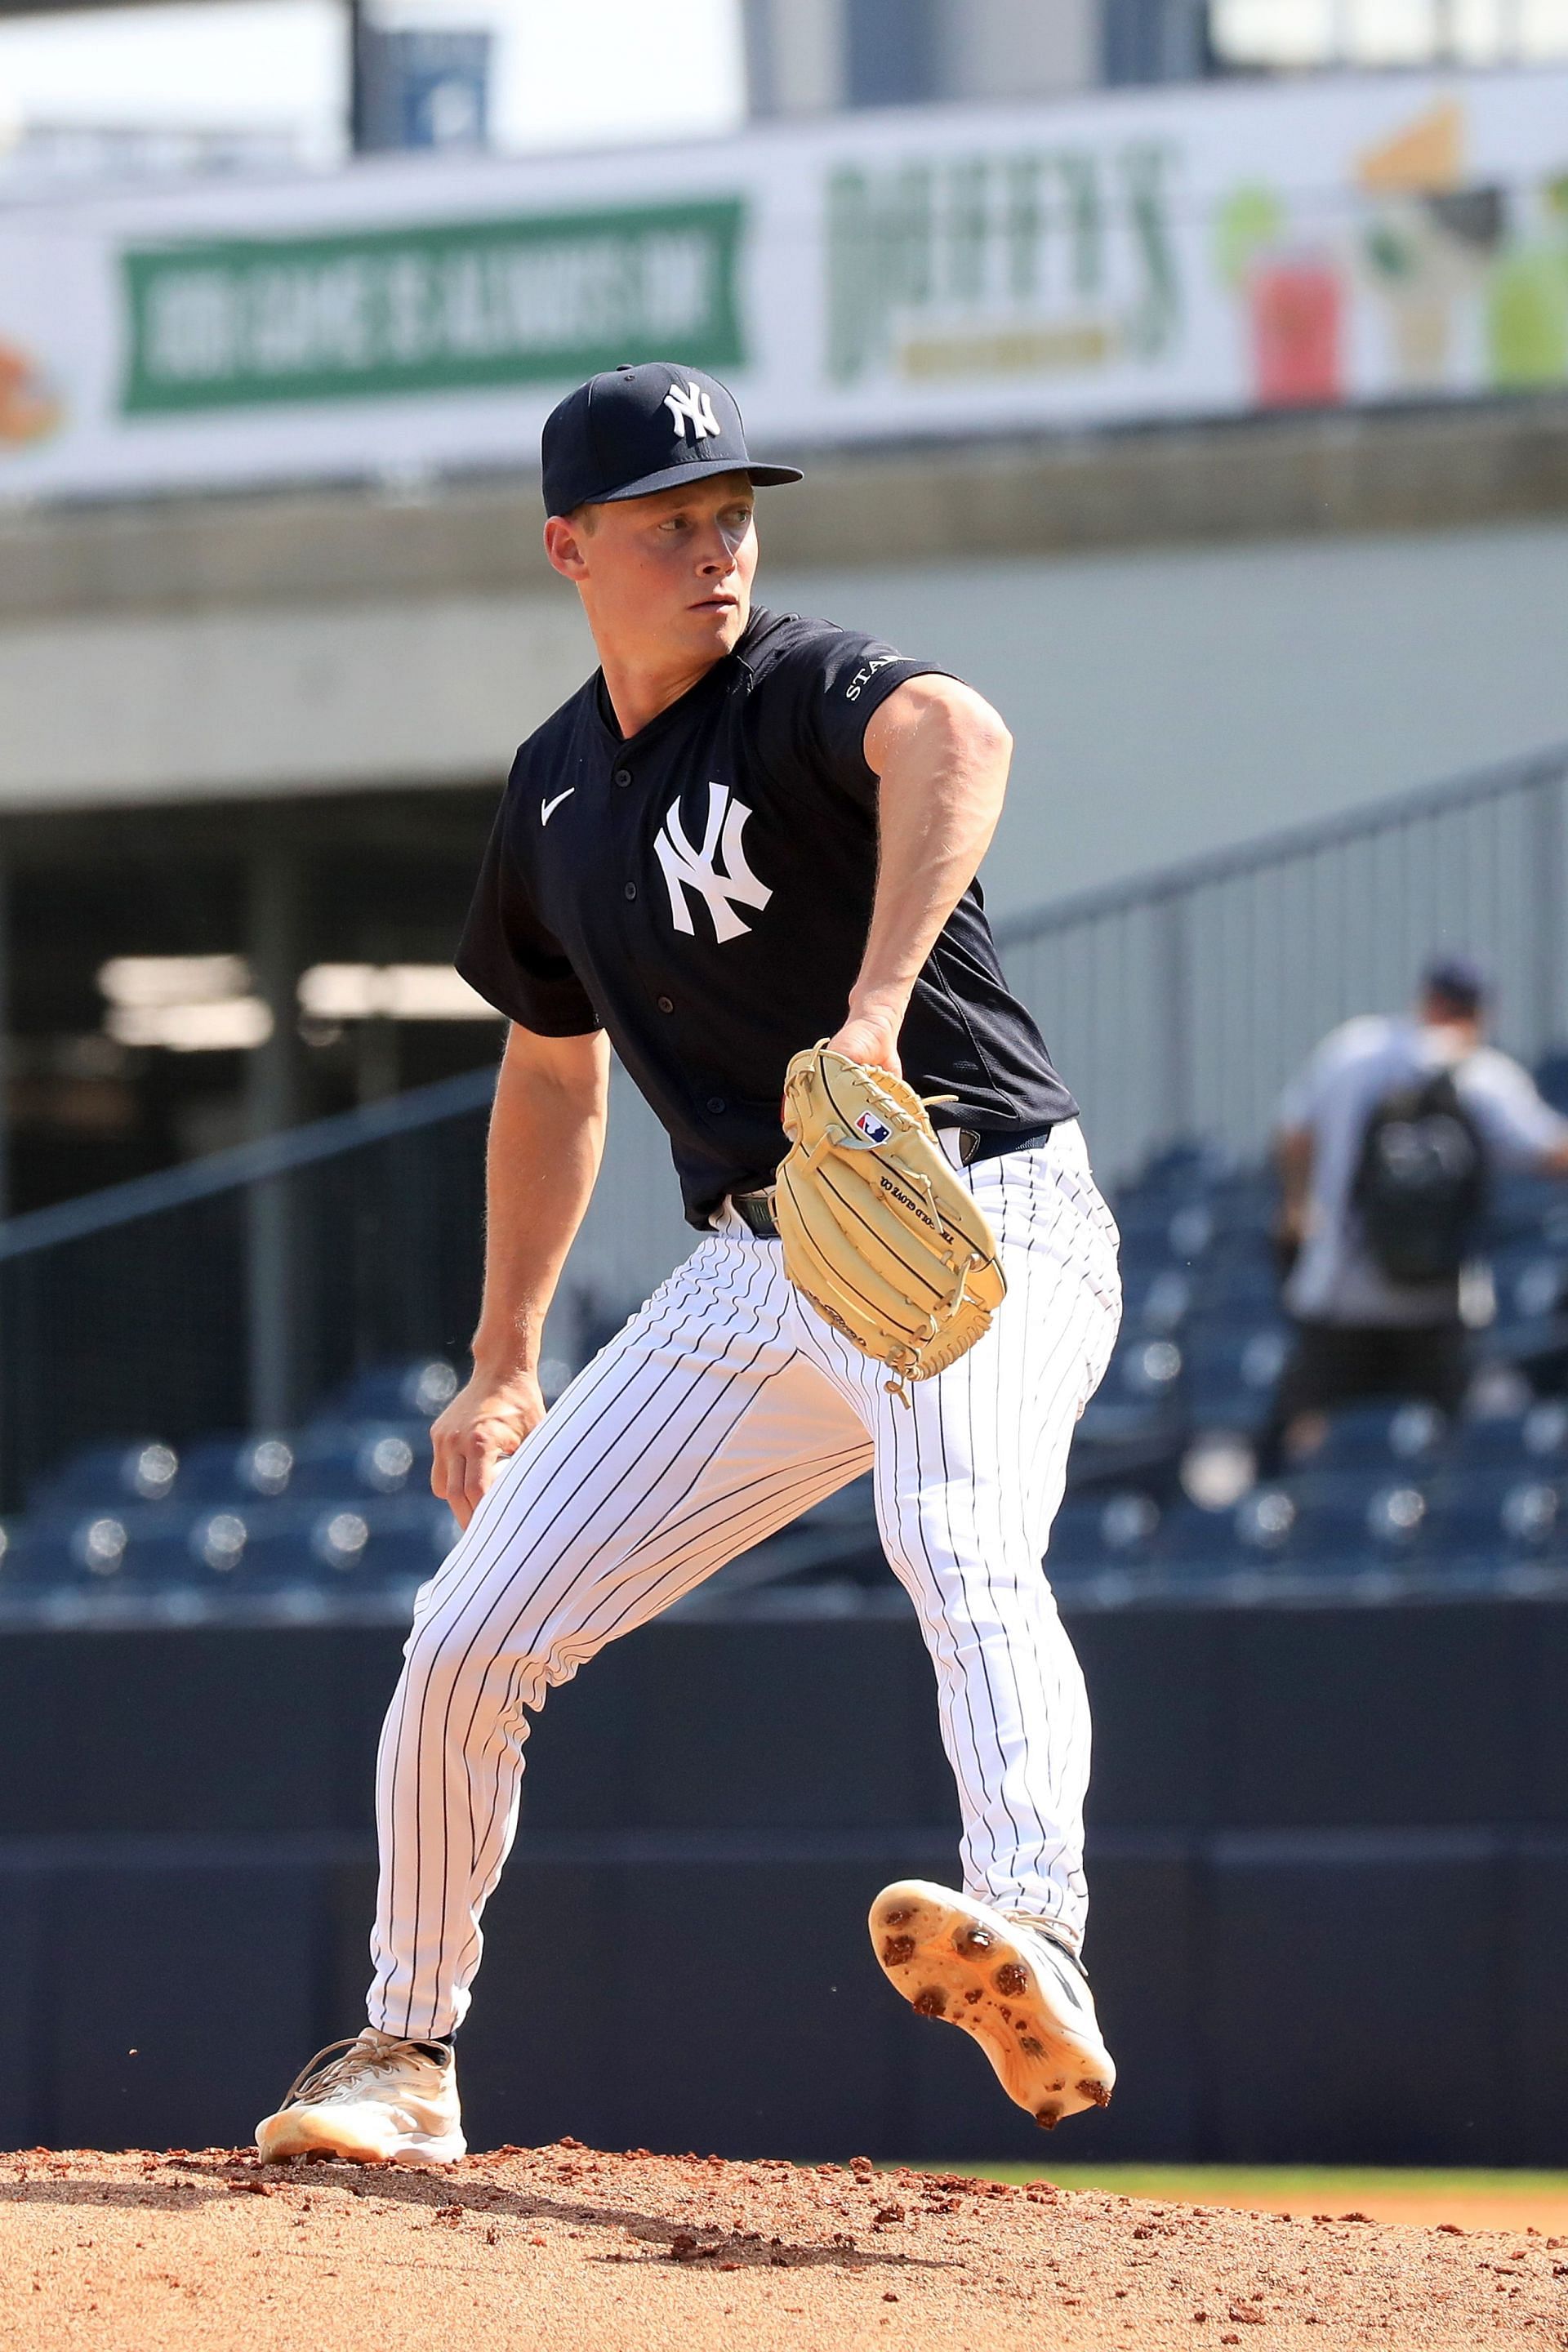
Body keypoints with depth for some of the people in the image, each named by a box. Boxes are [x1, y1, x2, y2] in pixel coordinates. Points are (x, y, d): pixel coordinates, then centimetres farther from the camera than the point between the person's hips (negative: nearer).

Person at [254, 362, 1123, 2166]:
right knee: (467, 1638, 2)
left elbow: (955, 737, -38)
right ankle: (406, 2051, 21)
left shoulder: (803, 692, -12)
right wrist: (502, 1369, 23)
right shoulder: (558, 793, 10)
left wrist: (875, 1013, -53)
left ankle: (1033, 1949, -57)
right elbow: (553, 1071, 25)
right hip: (751, 1273, 7)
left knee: (962, 1549, -37)